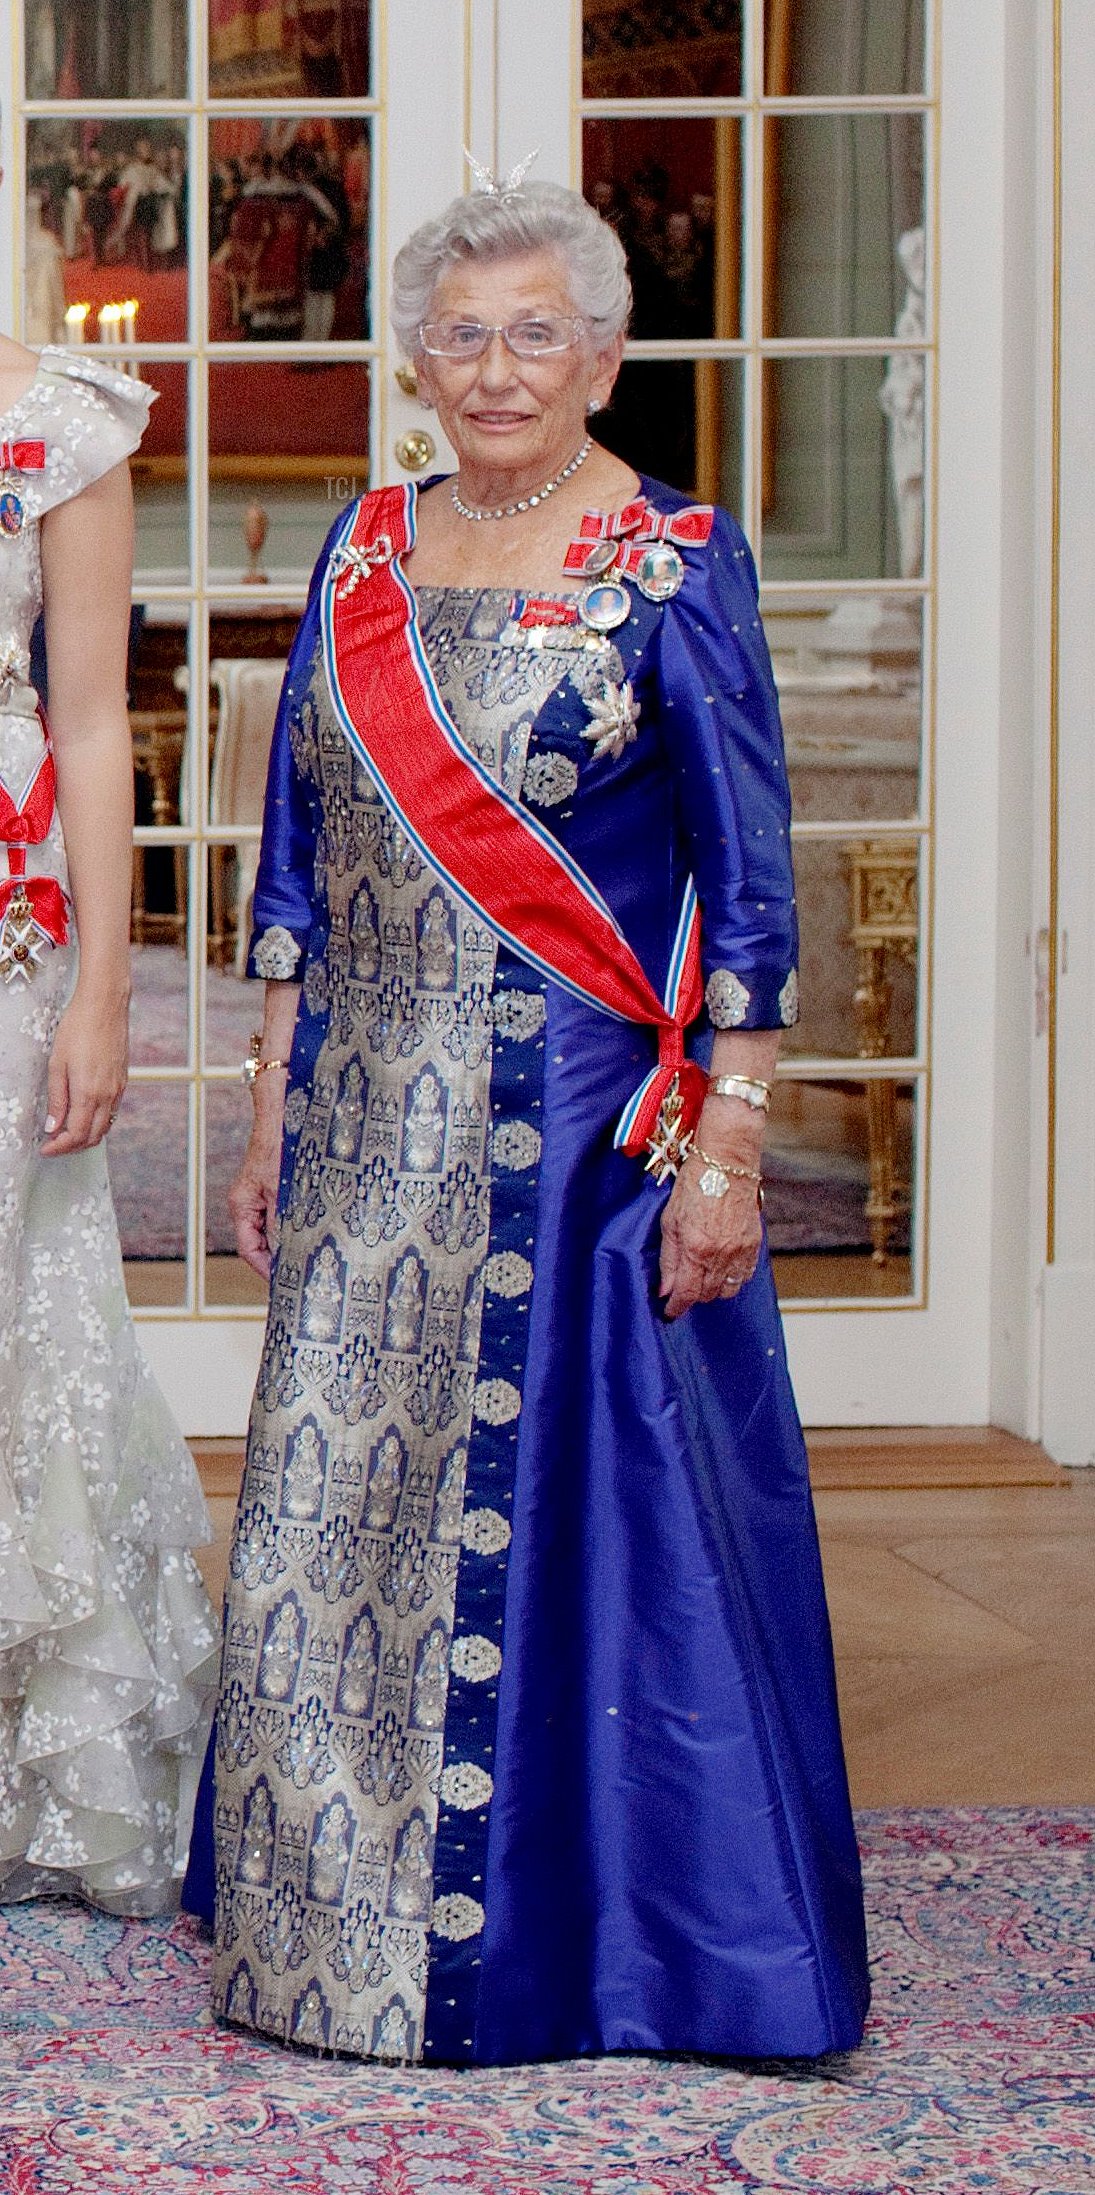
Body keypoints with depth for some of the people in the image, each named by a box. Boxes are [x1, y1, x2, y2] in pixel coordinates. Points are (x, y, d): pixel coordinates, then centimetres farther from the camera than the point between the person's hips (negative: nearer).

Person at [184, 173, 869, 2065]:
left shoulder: (673, 567, -5)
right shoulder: (363, 552, 10)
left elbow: (747, 884, -7)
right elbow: (300, 855, 13)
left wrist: (727, 1149, -13)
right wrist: (273, 1113, 10)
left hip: (579, 1122, -5)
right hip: (374, 1124, 5)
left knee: (569, 1499, -1)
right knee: (332, 1511, 9)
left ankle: (573, 1931, 15)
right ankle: (341, 1925, 24)